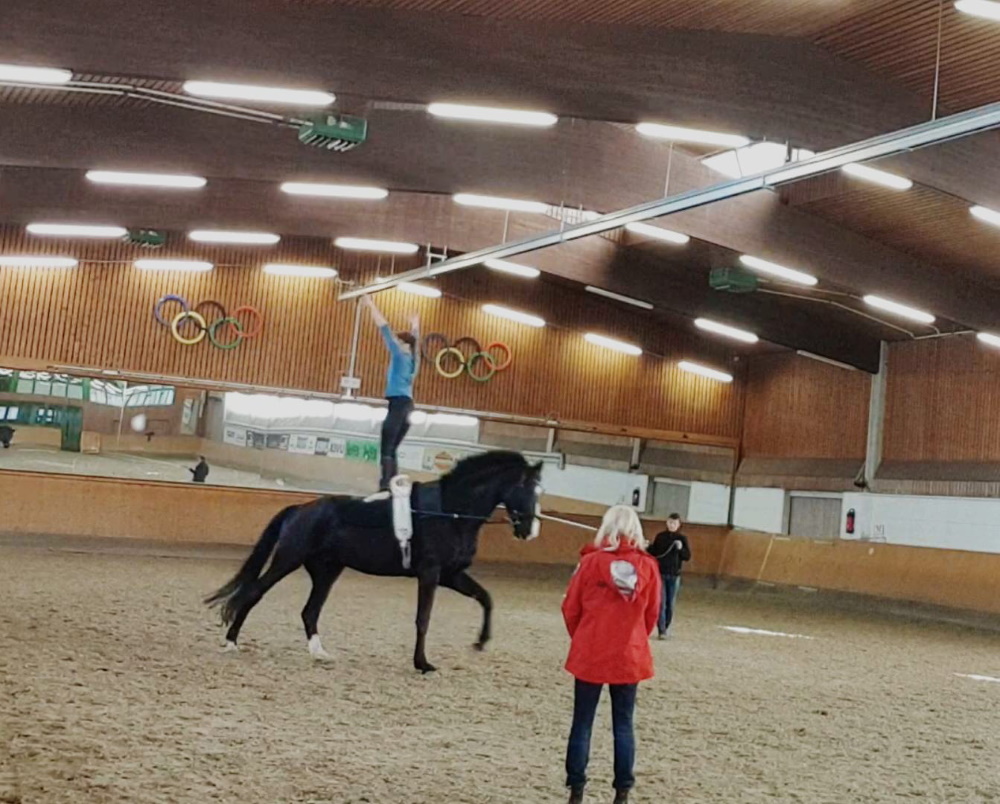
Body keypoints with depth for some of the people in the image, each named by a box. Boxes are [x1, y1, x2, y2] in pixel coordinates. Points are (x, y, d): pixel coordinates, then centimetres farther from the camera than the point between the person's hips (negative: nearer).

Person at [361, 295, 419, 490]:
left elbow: (385, 329, -1)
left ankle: (385, 487, -24)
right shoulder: (413, 358, 16)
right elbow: (414, 340, 37)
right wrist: (415, 326, 54)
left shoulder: (400, 355, -1)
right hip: (407, 406, 8)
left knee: (387, 449, -14)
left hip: (398, 404, -8)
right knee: (391, 451, 7)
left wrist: (371, 306, 2)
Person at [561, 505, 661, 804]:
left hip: (589, 654, -2)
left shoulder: (591, 561, -10)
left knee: (582, 724, 9)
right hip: (630, 656, 2)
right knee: (623, 726, 12)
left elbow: (570, 609, -3)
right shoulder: (648, 566, -5)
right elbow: (652, 614, 4)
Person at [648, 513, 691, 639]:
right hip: (660, 573, 0)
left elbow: (688, 557, -4)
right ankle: (661, 630, -8)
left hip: (674, 575, 0)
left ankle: (666, 627, 19)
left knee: (671, 604, 6)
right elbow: (653, 553, 10)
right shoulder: (660, 536, 3)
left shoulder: (682, 538, 0)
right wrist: (647, 548, -10)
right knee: (661, 603, -7)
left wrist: (681, 548, -22)